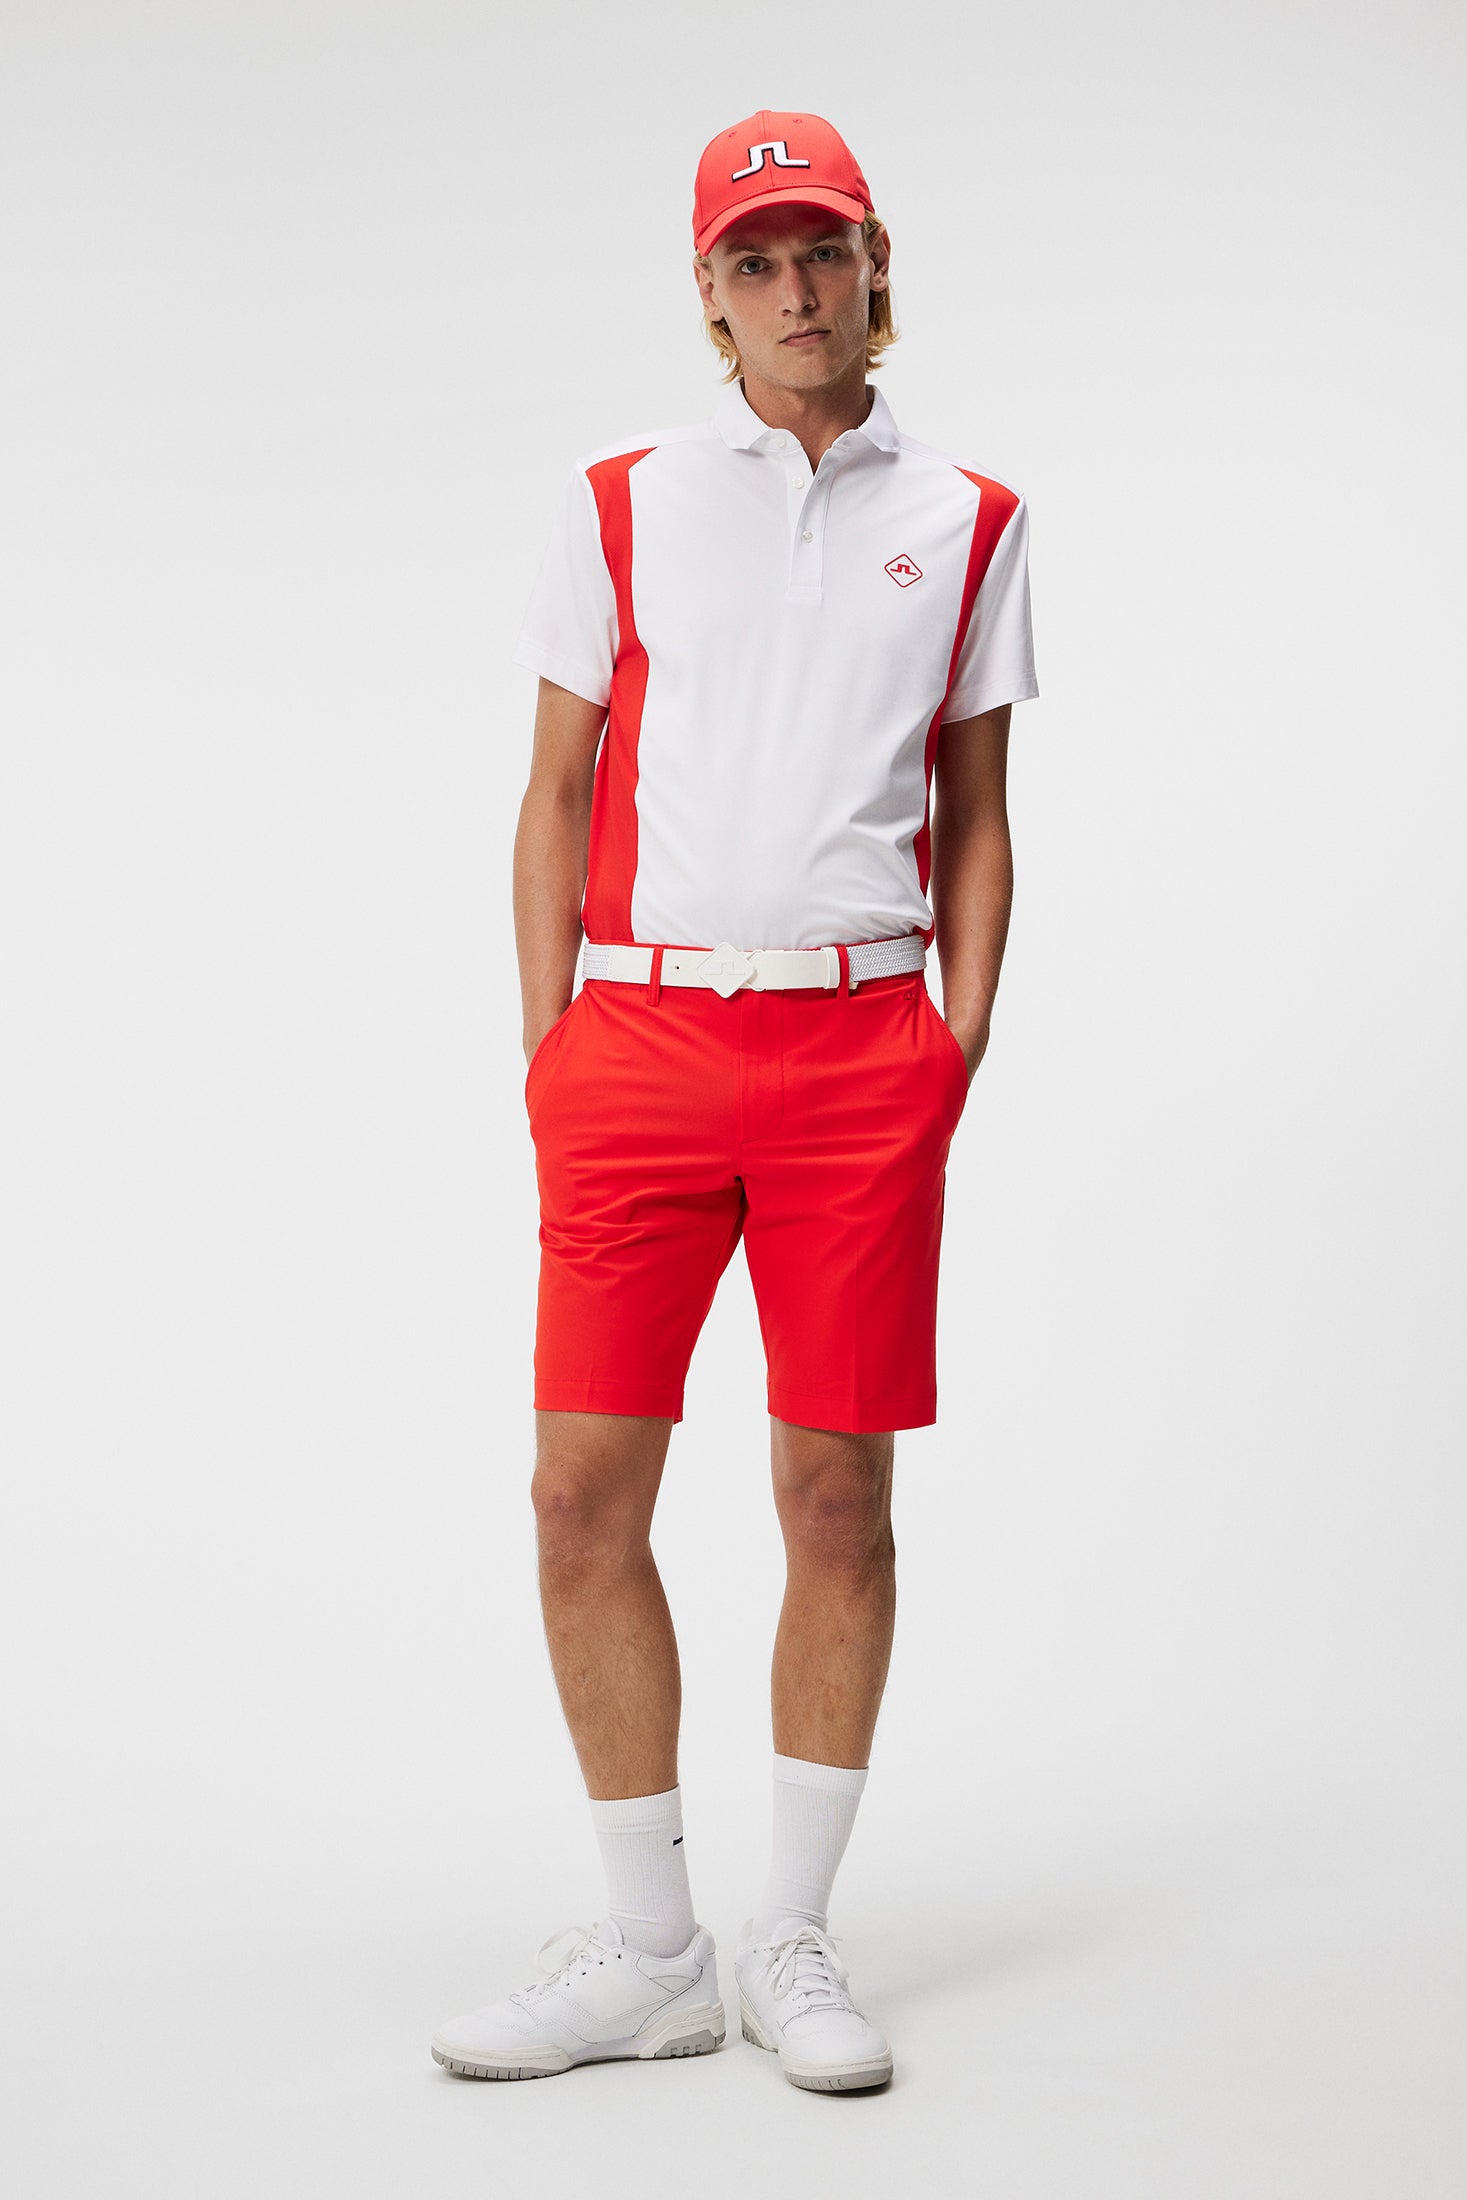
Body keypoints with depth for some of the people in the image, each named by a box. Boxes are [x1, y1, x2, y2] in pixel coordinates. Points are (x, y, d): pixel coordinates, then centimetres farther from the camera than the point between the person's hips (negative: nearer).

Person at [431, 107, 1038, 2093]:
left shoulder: (966, 521, 11)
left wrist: (962, 1043, 3)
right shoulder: (619, 500, 10)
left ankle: (796, 1940, 16)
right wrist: (548, 1057, 2)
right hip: (640, 1033, 0)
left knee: (839, 1498, 2)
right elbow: (558, 797, 10)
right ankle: (649, 1953, 11)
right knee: (584, 1493, -3)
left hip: (861, 1050, 0)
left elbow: (976, 822, 13)